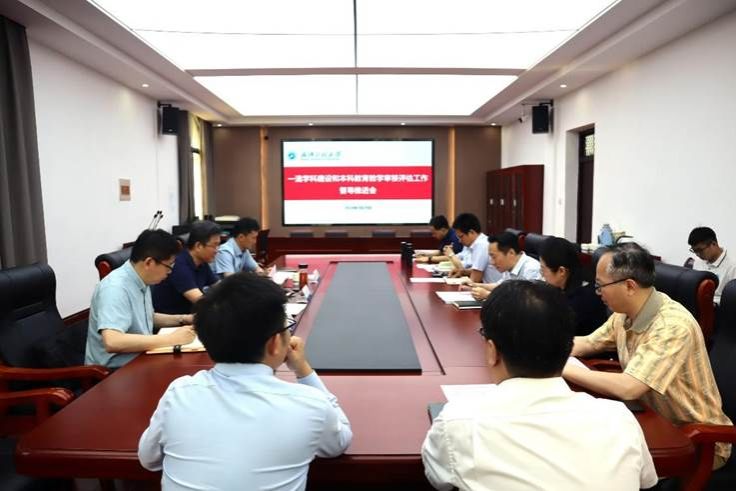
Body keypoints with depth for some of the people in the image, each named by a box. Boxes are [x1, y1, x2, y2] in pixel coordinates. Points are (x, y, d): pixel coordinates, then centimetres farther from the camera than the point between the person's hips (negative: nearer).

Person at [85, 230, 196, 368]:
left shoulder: (141, 281, 4)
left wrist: (182, 319, 8)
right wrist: (172, 339, -31)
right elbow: (112, 342, -35)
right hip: (114, 371, -8)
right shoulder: (115, 287, -22)